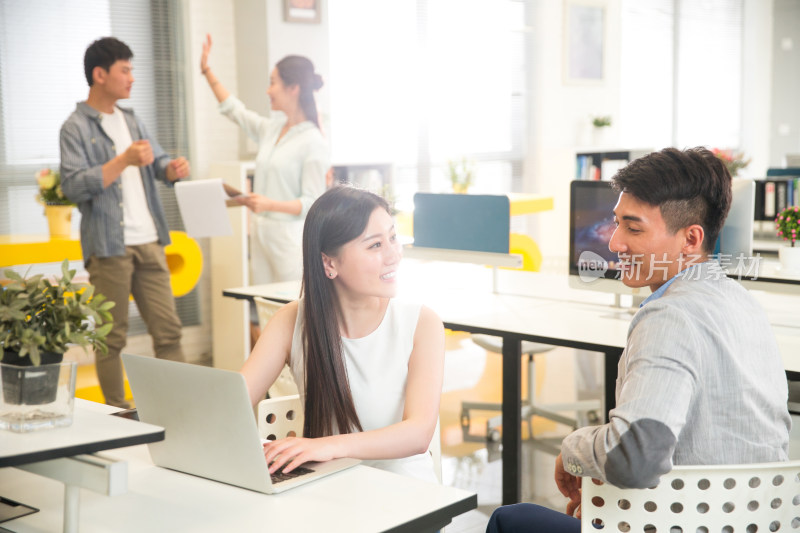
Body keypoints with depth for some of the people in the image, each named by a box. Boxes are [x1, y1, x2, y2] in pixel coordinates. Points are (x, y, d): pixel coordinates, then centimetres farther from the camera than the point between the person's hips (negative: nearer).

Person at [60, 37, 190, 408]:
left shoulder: (131, 121, 18)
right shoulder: (76, 128, -4)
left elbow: (157, 160, 22)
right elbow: (73, 186, -14)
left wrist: (172, 169, -2)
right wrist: (124, 161, -17)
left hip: (148, 241, 6)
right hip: (109, 247, -6)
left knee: (168, 328, 4)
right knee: (112, 338, 1)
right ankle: (117, 414, 10)